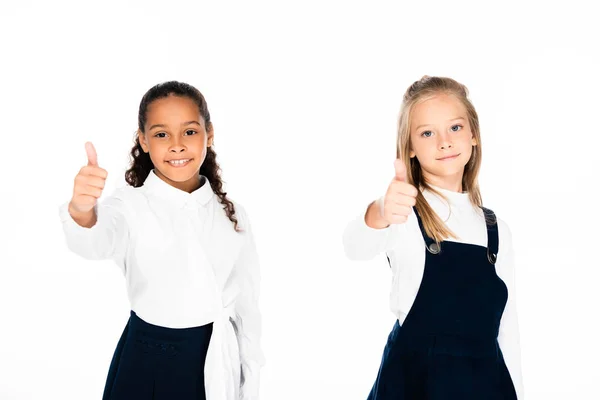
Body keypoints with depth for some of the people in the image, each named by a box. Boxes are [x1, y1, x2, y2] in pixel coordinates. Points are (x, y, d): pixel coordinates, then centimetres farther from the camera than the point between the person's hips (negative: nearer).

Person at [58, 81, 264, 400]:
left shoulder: (231, 215, 1)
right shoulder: (130, 205, -10)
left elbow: (246, 304, 6)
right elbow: (95, 242, -32)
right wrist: (81, 211, -55)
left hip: (219, 363, 3)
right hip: (148, 365, -2)